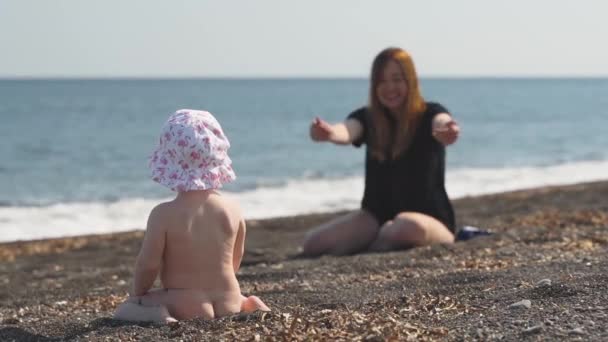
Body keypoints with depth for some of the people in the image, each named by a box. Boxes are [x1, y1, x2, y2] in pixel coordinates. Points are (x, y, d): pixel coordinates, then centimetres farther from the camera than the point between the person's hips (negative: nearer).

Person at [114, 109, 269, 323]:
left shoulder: (163, 214, -14)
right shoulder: (232, 209, -1)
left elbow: (147, 264, -12)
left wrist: (136, 295, 7)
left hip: (185, 308, -4)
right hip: (228, 304, 4)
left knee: (124, 311, 9)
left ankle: (156, 315, -19)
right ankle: (250, 306, 5)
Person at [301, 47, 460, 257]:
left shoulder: (429, 114, -7)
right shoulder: (367, 118, 1)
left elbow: (442, 123, -32)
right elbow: (346, 132, -22)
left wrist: (446, 130, -59)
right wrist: (329, 133, -48)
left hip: (431, 219, -3)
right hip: (376, 216, 3)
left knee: (409, 227, -40)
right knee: (314, 244, -18)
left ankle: (368, 250, -9)